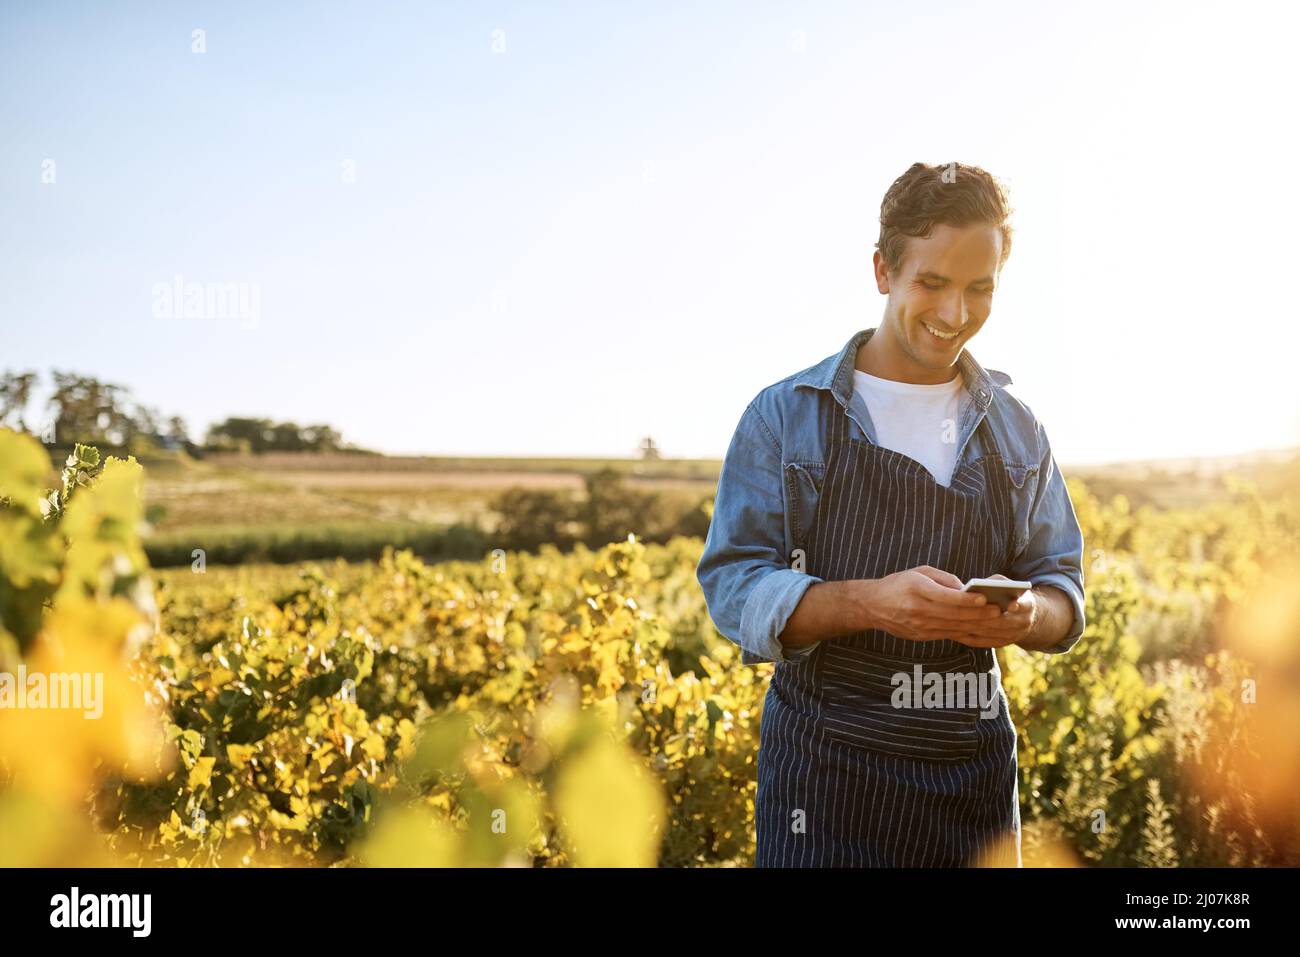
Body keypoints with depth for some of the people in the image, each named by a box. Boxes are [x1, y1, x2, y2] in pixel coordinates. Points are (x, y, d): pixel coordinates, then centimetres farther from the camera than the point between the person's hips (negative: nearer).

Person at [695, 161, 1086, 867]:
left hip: (974, 777, 4)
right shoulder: (785, 414, -4)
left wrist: (1029, 615, -15)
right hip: (824, 776, -3)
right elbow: (734, 588, -9)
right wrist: (873, 601, -25)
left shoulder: (1017, 432, 8)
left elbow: (1064, 589, 10)